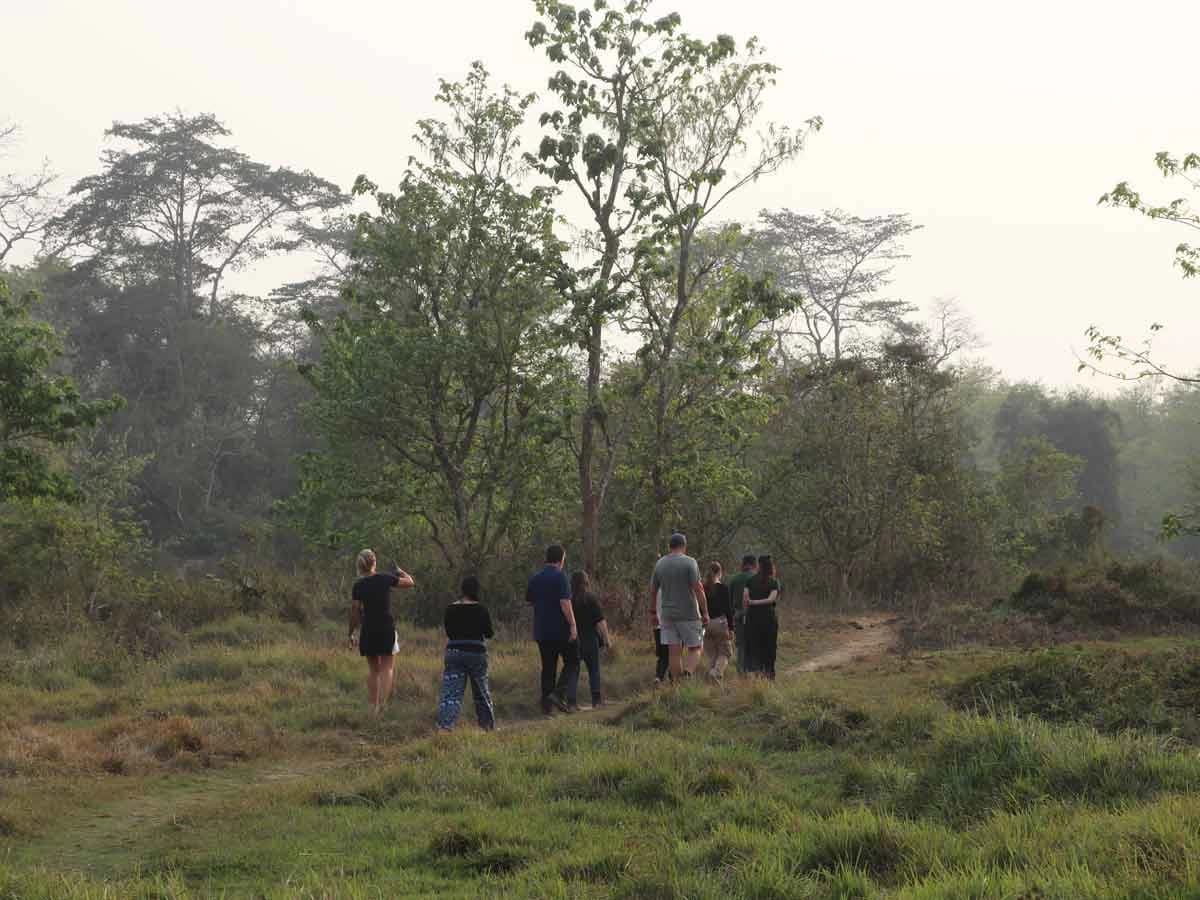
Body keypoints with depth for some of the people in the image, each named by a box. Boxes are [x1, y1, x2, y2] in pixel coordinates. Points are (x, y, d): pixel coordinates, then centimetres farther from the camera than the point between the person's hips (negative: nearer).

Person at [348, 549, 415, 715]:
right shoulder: (385, 578, -6)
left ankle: (374, 705, 15)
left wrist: (351, 633, 5)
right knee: (386, 667, 6)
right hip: (387, 628, -1)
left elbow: (354, 612, -5)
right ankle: (383, 701, -14)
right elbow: (410, 582, 7)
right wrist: (399, 571, 25)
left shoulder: (358, 586, -5)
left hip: (368, 630, 1)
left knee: (373, 669, 14)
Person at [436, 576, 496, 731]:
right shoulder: (480, 609, -7)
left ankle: (444, 725, -21)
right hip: (476, 653, -1)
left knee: (451, 693, -3)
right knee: (481, 691, 17)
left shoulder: (450, 609, 1)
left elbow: (448, 633, 10)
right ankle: (488, 725, 30)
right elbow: (490, 633, -1)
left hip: (454, 652, 1)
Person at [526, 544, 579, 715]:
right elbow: (565, 603, -20)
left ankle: (547, 704, 7)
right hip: (561, 630, -6)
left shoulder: (535, 579, 8)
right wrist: (573, 625, -18)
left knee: (548, 667, 10)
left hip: (541, 631, 6)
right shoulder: (559, 577, -12)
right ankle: (558, 693, -11)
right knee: (572, 663, 7)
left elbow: (528, 601, 19)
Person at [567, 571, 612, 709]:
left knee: (573, 671, 5)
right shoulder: (592, 599, -7)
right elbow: (600, 621, -10)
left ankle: (571, 701, -4)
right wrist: (607, 638, -5)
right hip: (589, 640, -2)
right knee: (594, 669, 12)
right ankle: (596, 699, 14)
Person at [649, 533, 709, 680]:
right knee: (695, 648, 2)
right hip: (689, 614, -4)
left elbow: (652, 590, 14)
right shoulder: (689, 562, -8)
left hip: (667, 614, 4)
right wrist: (705, 613, -8)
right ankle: (688, 672, -23)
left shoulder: (660, 563, 7)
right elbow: (698, 589, -13)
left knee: (674, 651, 5)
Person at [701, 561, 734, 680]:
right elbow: (728, 609, -7)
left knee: (709, 654, 12)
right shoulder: (723, 587, -6)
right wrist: (731, 628, -4)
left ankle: (709, 675, 8)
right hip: (720, 622, -4)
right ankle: (717, 672, -19)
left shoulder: (703, 588, 4)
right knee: (724, 652, 4)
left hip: (705, 624, 4)